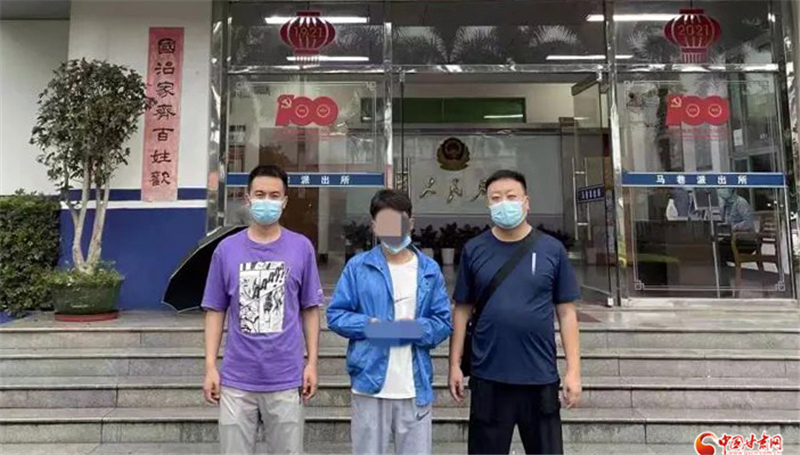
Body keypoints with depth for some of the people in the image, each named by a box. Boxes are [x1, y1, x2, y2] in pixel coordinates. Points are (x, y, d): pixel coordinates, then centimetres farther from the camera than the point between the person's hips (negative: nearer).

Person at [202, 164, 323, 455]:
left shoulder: (301, 248, -2)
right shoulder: (226, 249, 0)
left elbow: (309, 310, 2)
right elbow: (215, 312, 4)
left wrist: (312, 362, -1)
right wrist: (210, 367, 1)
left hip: (286, 379, 0)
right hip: (237, 379, 1)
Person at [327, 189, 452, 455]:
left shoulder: (429, 270, 4)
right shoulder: (358, 266, -1)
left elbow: (443, 322, 3)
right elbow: (335, 315, -1)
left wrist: (418, 329, -16)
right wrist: (368, 325, -18)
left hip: (415, 386, 2)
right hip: (370, 382, -1)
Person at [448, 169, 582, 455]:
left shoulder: (551, 249, -1)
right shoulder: (474, 250, -1)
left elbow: (566, 313, 1)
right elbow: (462, 310, 3)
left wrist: (573, 371, -2)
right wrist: (455, 364, 1)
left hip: (541, 377, 0)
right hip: (488, 378, 0)